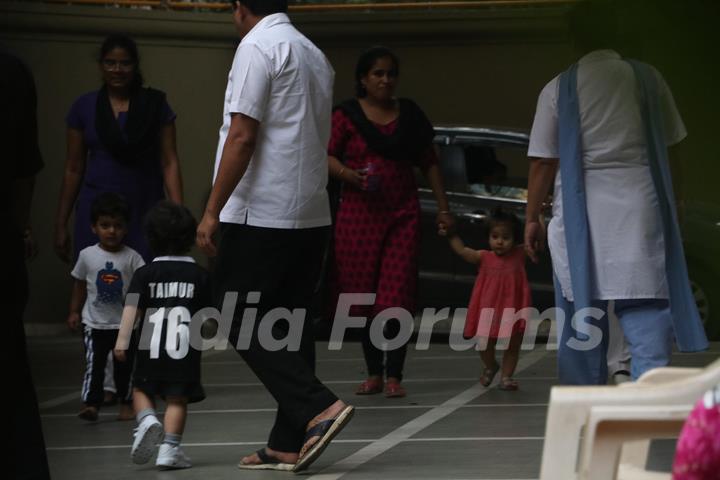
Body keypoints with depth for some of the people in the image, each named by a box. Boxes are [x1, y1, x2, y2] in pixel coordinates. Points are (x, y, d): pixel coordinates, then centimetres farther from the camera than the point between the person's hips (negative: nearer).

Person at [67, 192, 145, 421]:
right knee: (93, 364, -10)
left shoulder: (132, 257, -6)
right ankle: (91, 404, -11)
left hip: (124, 324, 0)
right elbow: (80, 285, 10)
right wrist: (74, 312, 8)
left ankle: (126, 402, 24)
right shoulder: (87, 255, -1)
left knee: (124, 366, 10)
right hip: (94, 323, 0)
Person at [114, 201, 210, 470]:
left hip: (150, 350, 0)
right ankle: (169, 448, -6)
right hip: (185, 350, 0)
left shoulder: (145, 274, 0)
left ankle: (147, 420, -10)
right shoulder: (199, 275, 2)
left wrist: (122, 340, -10)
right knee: (177, 399, 3)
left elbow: (132, 307, -9)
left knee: (141, 390, 17)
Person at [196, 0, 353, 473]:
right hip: (312, 215, 8)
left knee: (244, 322, -3)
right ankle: (287, 445, 8)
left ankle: (318, 407, -15)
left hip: (261, 215, -8)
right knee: (290, 323, 9)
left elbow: (243, 137, -15)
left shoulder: (257, 48, -9)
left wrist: (213, 210, -13)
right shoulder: (315, 55, 17)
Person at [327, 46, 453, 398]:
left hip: (402, 214, 1)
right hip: (358, 214, -1)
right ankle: (374, 373, 13)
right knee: (365, 297, 2)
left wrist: (443, 207, 10)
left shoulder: (409, 115, 11)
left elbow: (429, 162, 14)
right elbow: (326, 155, -2)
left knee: (397, 296, -7)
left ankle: (394, 375, -6)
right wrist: (349, 174, -22)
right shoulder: (347, 115, 3)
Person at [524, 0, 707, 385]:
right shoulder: (648, 78, 5)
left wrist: (532, 218, 9)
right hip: (640, 208, 1)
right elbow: (670, 140, 9)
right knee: (646, 314, -2)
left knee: (582, 321, 7)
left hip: (582, 213, 0)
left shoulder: (559, 89, 0)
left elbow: (542, 163, 0)